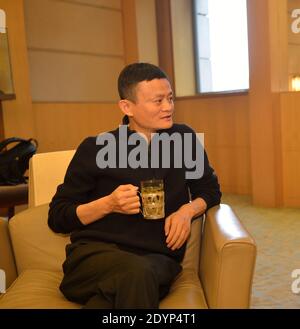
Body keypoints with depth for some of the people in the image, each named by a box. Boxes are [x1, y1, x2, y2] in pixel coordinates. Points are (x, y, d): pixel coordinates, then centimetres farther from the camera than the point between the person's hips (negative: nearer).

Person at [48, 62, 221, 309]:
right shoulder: (96, 149, 4)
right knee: (136, 272, -37)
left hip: (158, 257, 2)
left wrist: (188, 210, -1)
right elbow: (58, 218, 6)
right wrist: (108, 204, -11)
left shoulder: (183, 138, 12)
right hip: (95, 251, -1)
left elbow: (210, 189, 21)